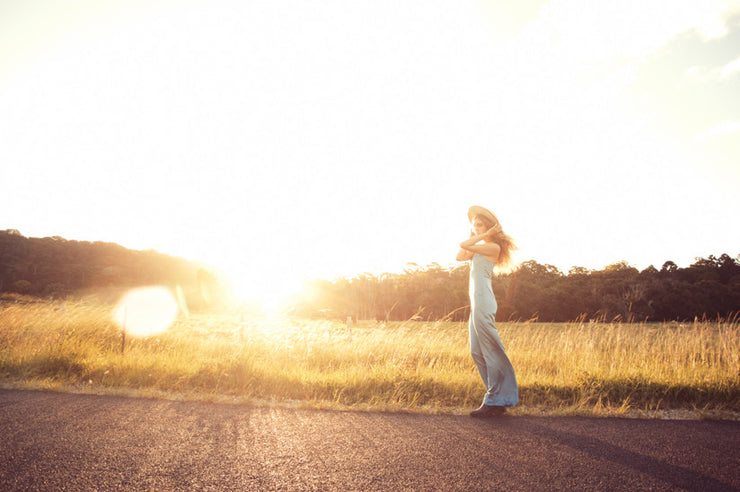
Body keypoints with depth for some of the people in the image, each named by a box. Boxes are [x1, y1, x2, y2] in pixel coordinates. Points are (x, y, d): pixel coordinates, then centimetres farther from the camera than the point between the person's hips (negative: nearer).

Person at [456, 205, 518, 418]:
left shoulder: (493, 247, -9)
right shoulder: (481, 248, 18)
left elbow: (463, 245, -15)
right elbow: (460, 256, 17)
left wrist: (486, 234, -7)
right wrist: (474, 235, 17)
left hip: (484, 303, -10)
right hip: (477, 303, 10)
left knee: (491, 351, -5)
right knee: (477, 352, 11)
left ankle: (496, 402, 2)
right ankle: (496, 399, 18)